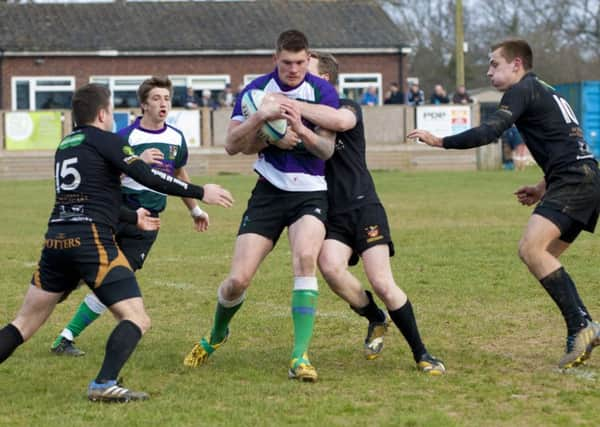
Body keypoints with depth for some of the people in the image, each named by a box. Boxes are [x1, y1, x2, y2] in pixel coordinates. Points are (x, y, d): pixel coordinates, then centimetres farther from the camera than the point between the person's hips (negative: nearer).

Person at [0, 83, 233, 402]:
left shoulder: (65, 145, 23)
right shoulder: (106, 141, 1)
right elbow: (148, 178, -8)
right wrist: (200, 193, -2)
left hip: (55, 240, 7)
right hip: (92, 241, -7)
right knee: (137, 320, -6)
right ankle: (104, 384, -25)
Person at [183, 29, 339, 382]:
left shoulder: (323, 92, -6)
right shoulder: (257, 90, -3)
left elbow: (327, 149, -12)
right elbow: (232, 145, -8)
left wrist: (301, 130, -31)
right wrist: (260, 117, -25)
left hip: (311, 192, -1)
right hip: (269, 191, 1)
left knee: (306, 258, -30)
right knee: (238, 280, -5)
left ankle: (301, 356, -26)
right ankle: (216, 336, 29)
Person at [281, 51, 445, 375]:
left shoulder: (349, 107, -1)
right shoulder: (301, 117, 14)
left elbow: (340, 120, -28)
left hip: (362, 207, -4)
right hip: (329, 213, 4)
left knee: (382, 284, -13)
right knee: (330, 267, -26)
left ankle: (421, 353, 2)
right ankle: (376, 320, 1)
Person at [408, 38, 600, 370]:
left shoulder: (522, 90, -3)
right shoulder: (544, 92, 28)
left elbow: (489, 132, -15)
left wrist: (439, 141, -9)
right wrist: (545, 188, 27)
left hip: (574, 181, -10)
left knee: (531, 247, -21)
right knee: (543, 258, 11)